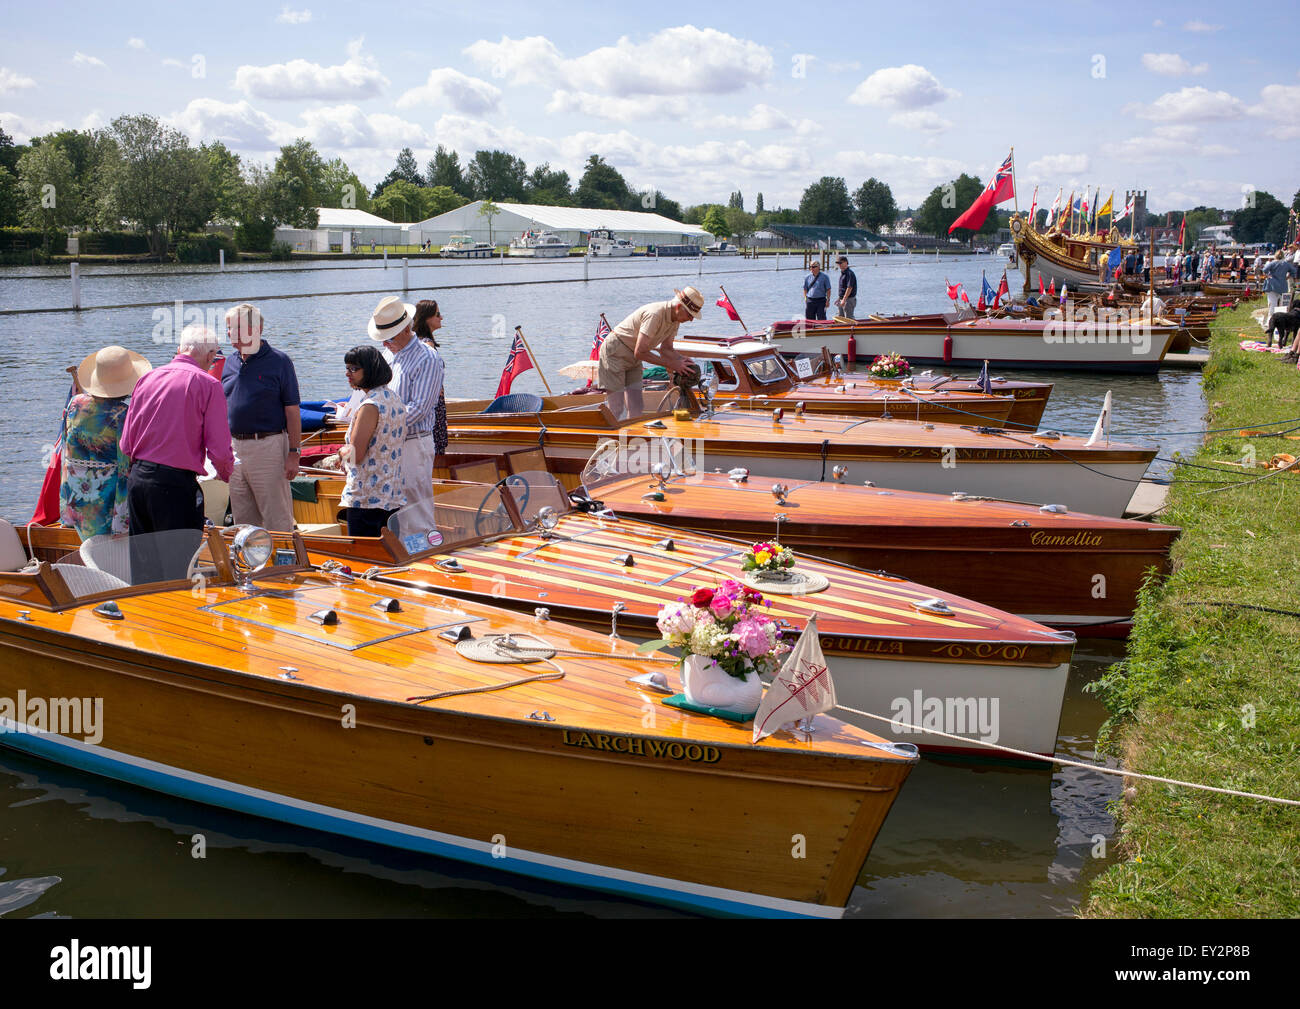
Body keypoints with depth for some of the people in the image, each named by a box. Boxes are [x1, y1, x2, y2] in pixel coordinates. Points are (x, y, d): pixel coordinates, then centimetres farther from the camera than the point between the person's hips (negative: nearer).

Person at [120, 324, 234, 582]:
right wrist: (226, 474, 11)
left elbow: (126, 445, 10)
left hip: (137, 477, 6)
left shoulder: (147, 379, 10)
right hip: (176, 484, -6)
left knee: (143, 567, 15)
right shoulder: (207, 384, -6)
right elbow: (219, 451, -9)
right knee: (180, 569, 1)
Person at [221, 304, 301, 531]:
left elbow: (292, 410, -8)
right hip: (234, 448, 6)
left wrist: (294, 453, -13)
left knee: (277, 519, -2)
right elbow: (222, 409, 18)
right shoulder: (231, 363, 11)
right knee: (242, 519, 14)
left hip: (268, 446, -6)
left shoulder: (278, 361, -6)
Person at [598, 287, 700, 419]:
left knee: (635, 410, 3)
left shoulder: (675, 319, -2)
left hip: (633, 361, 9)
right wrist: (671, 364, -27)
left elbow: (666, 349, 5)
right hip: (615, 352, -9)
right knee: (616, 411, -12)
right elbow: (640, 352, -31)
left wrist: (683, 361, -15)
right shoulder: (654, 314, -30)